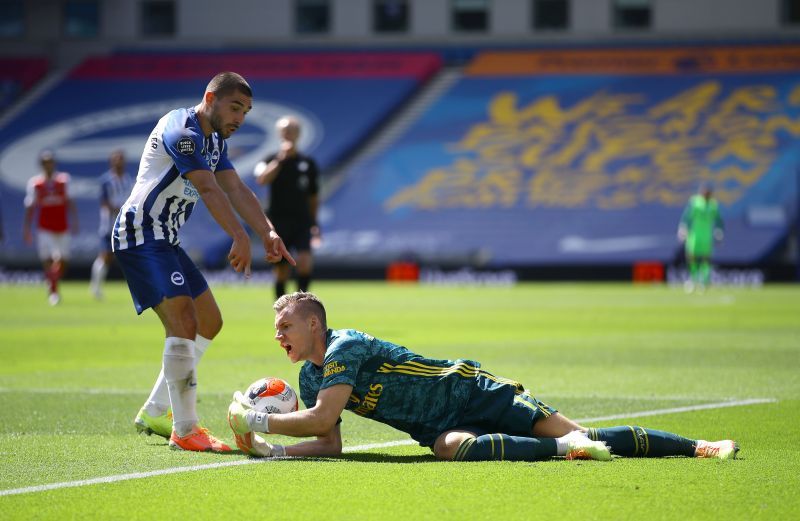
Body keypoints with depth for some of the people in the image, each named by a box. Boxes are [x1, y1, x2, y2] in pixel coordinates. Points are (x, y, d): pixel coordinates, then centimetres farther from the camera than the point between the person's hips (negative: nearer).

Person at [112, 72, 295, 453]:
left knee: (209, 323, 15)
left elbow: (236, 189, 8)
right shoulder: (181, 131, -17)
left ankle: (155, 413, 21)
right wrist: (240, 238, -30)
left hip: (166, 241, 11)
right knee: (184, 323, -20)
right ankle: (184, 431, -18)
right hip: (141, 235, -11)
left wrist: (268, 233, -6)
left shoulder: (215, 140, 16)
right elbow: (209, 189, -25)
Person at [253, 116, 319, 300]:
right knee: (282, 270, 3)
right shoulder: (272, 160, 1)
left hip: (302, 220, 1)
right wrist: (280, 159, -26)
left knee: (304, 260, -21)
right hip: (278, 220, -1)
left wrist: (314, 222, 13)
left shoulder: (308, 163, 8)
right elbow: (262, 179, -22)